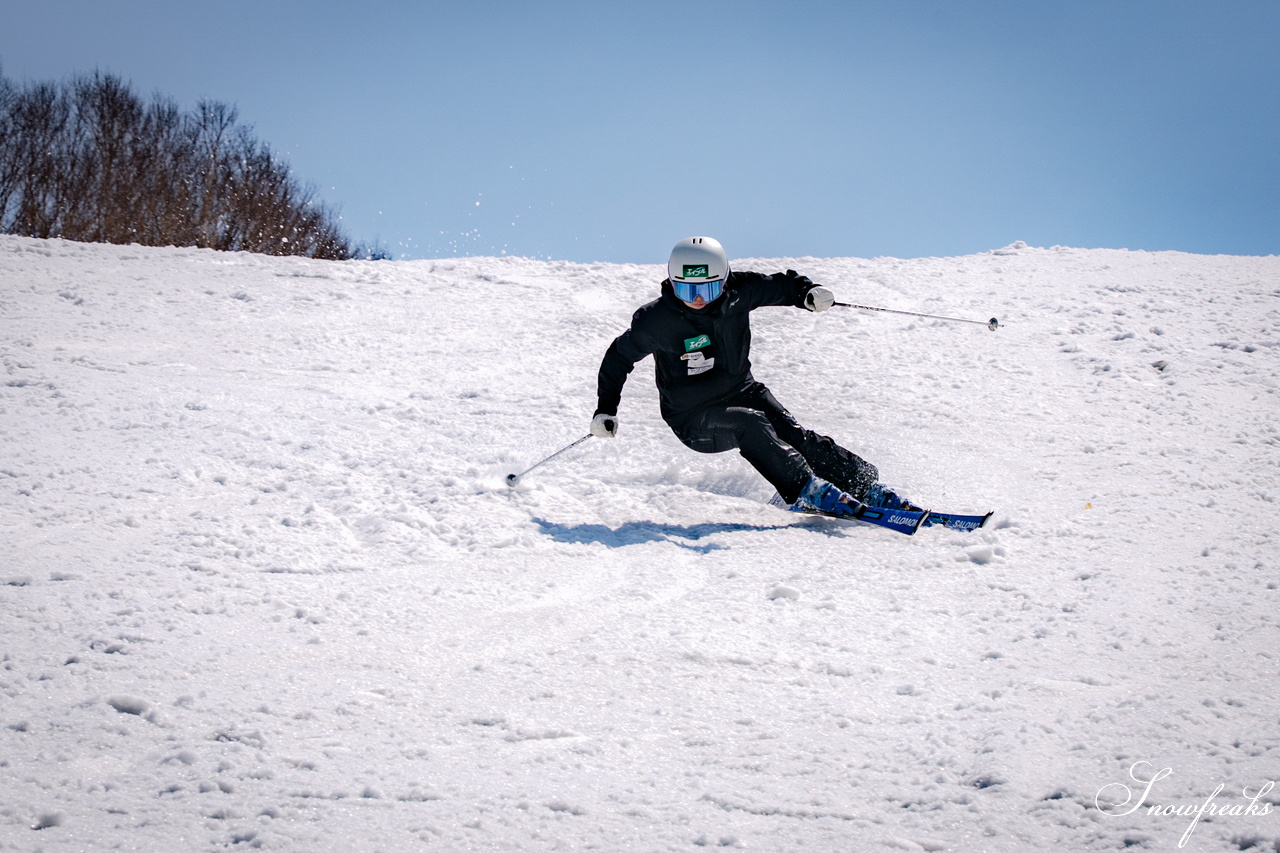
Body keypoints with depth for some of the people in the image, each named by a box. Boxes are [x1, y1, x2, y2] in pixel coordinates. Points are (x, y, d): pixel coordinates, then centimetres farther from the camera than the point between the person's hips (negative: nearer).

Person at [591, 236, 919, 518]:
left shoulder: (736, 293, -9)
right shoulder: (656, 321, -17)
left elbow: (780, 285, 6)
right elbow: (619, 357, -4)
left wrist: (808, 292, -16)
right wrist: (606, 410, -11)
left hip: (741, 392, 3)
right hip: (694, 419, -3)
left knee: (793, 433, -18)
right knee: (750, 425, -32)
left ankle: (868, 488, -17)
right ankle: (806, 490, -39)